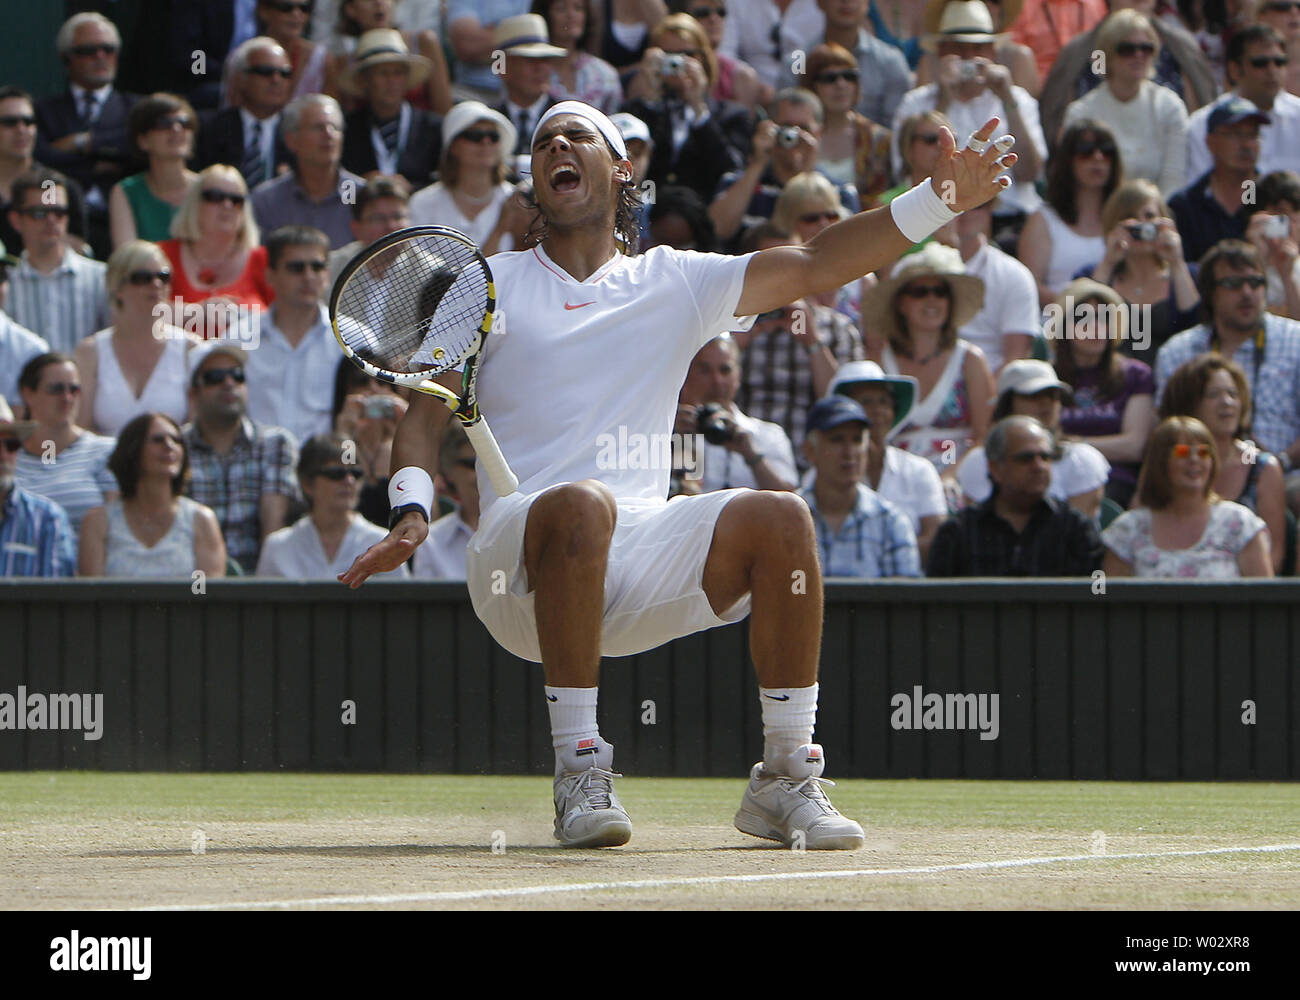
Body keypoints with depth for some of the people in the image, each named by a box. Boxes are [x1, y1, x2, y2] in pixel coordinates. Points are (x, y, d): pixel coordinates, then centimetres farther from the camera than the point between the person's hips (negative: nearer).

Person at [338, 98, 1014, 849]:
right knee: (582, 504, -38)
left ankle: (786, 780, -14)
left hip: (644, 554, 3)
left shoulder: (675, 282, 16)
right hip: (520, 556, -3)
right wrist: (413, 514, -14)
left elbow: (816, 265, 8)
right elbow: (427, 414, 7)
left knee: (781, 519, -23)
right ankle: (580, 779, -33)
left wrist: (937, 201, -5)